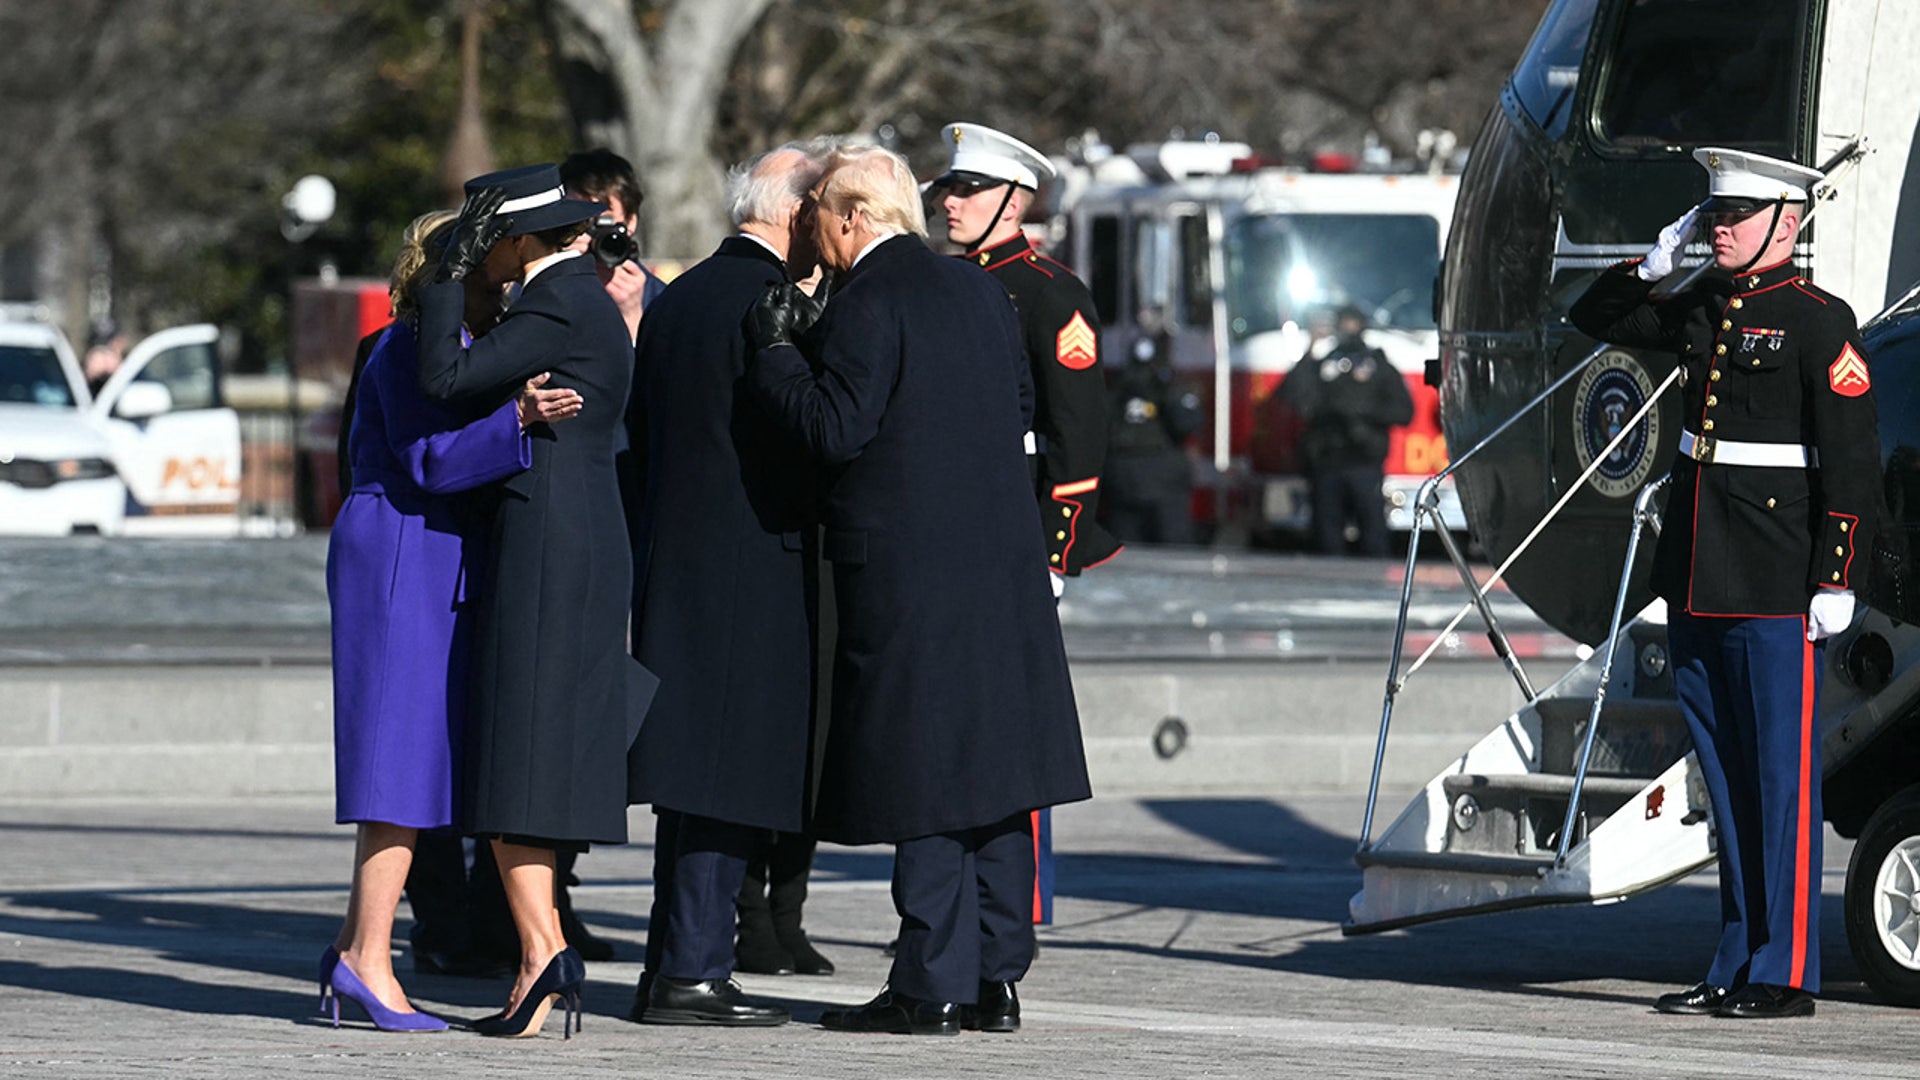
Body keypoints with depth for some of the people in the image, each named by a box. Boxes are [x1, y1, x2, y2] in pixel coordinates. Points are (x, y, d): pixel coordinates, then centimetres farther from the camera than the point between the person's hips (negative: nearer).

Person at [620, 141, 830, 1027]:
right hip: (748, 568, -9)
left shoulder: (675, 299, 13)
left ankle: (674, 967, 15)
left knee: (696, 773, 13)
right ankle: (691, 972, -7)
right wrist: (805, 531, -1)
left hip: (671, 557, 9)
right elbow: (797, 446, -16)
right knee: (730, 777, -6)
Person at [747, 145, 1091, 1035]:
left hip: (907, 574, -7)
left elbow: (833, 430, -16)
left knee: (924, 781, -4)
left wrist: (778, 351, -6)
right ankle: (995, 979, 13)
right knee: (993, 767, 10)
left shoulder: (866, 304, -12)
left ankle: (931, 986, -4)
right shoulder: (980, 292, 11)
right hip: (1002, 560, 7)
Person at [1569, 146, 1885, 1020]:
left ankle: (1786, 974, 0)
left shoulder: (1817, 322, -8)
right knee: (1725, 780, 11)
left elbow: (1853, 461, -11)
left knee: (1782, 777, -3)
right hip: (1697, 581, 7)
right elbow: (1593, 320, 26)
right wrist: (1656, 262, 10)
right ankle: (1737, 964, 16)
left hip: (1776, 588, -7)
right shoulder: (1700, 308, 12)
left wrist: (1836, 581, -15)